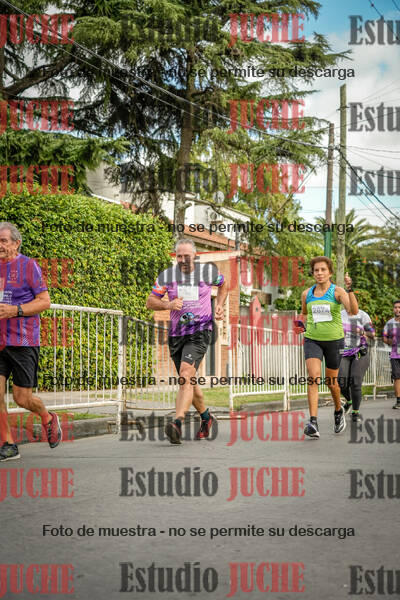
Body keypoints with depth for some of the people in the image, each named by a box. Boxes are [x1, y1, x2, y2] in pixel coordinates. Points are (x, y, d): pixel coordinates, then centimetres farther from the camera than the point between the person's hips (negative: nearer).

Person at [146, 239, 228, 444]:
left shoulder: (208, 271, 1)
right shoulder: (167, 275, 3)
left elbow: (223, 285, 22)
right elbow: (150, 301, 6)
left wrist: (219, 305, 6)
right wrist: (168, 305, -14)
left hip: (200, 332, -4)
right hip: (176, 334, 4)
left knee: (186, 373, -25)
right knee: (187, 381, 14)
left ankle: (177, 424, -37)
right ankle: (206, 417, 39)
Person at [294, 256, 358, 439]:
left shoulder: (337, 291, -7)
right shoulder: (306, 294, 4)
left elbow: (353, 311, -23)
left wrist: (349, 289, -34)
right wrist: (302, 325, 4)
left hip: (334, 340, -1)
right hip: (312, 340, 2)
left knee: (331, 381, 10)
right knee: (313, 376, -19)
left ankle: (338, 411, 41)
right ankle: (313, 423, -25)